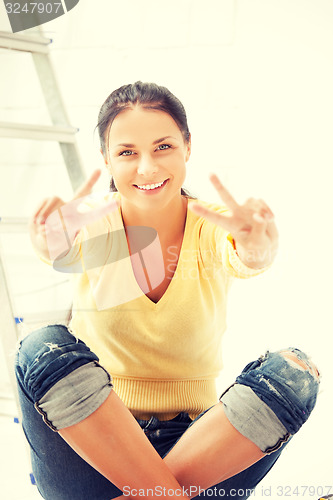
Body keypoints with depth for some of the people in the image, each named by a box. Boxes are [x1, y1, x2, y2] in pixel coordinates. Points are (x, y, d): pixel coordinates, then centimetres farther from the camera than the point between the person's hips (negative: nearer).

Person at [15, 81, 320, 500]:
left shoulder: (216, 230, -6)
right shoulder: (93, 229, -6)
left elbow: (247, 260, -28)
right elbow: (62, 252, -28)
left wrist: (256, 250, -51)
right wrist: (52, 245, -51)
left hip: (197, 441, 1)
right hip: (90, 438, 0)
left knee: (294, 371, -24)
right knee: (43, 348, -28)